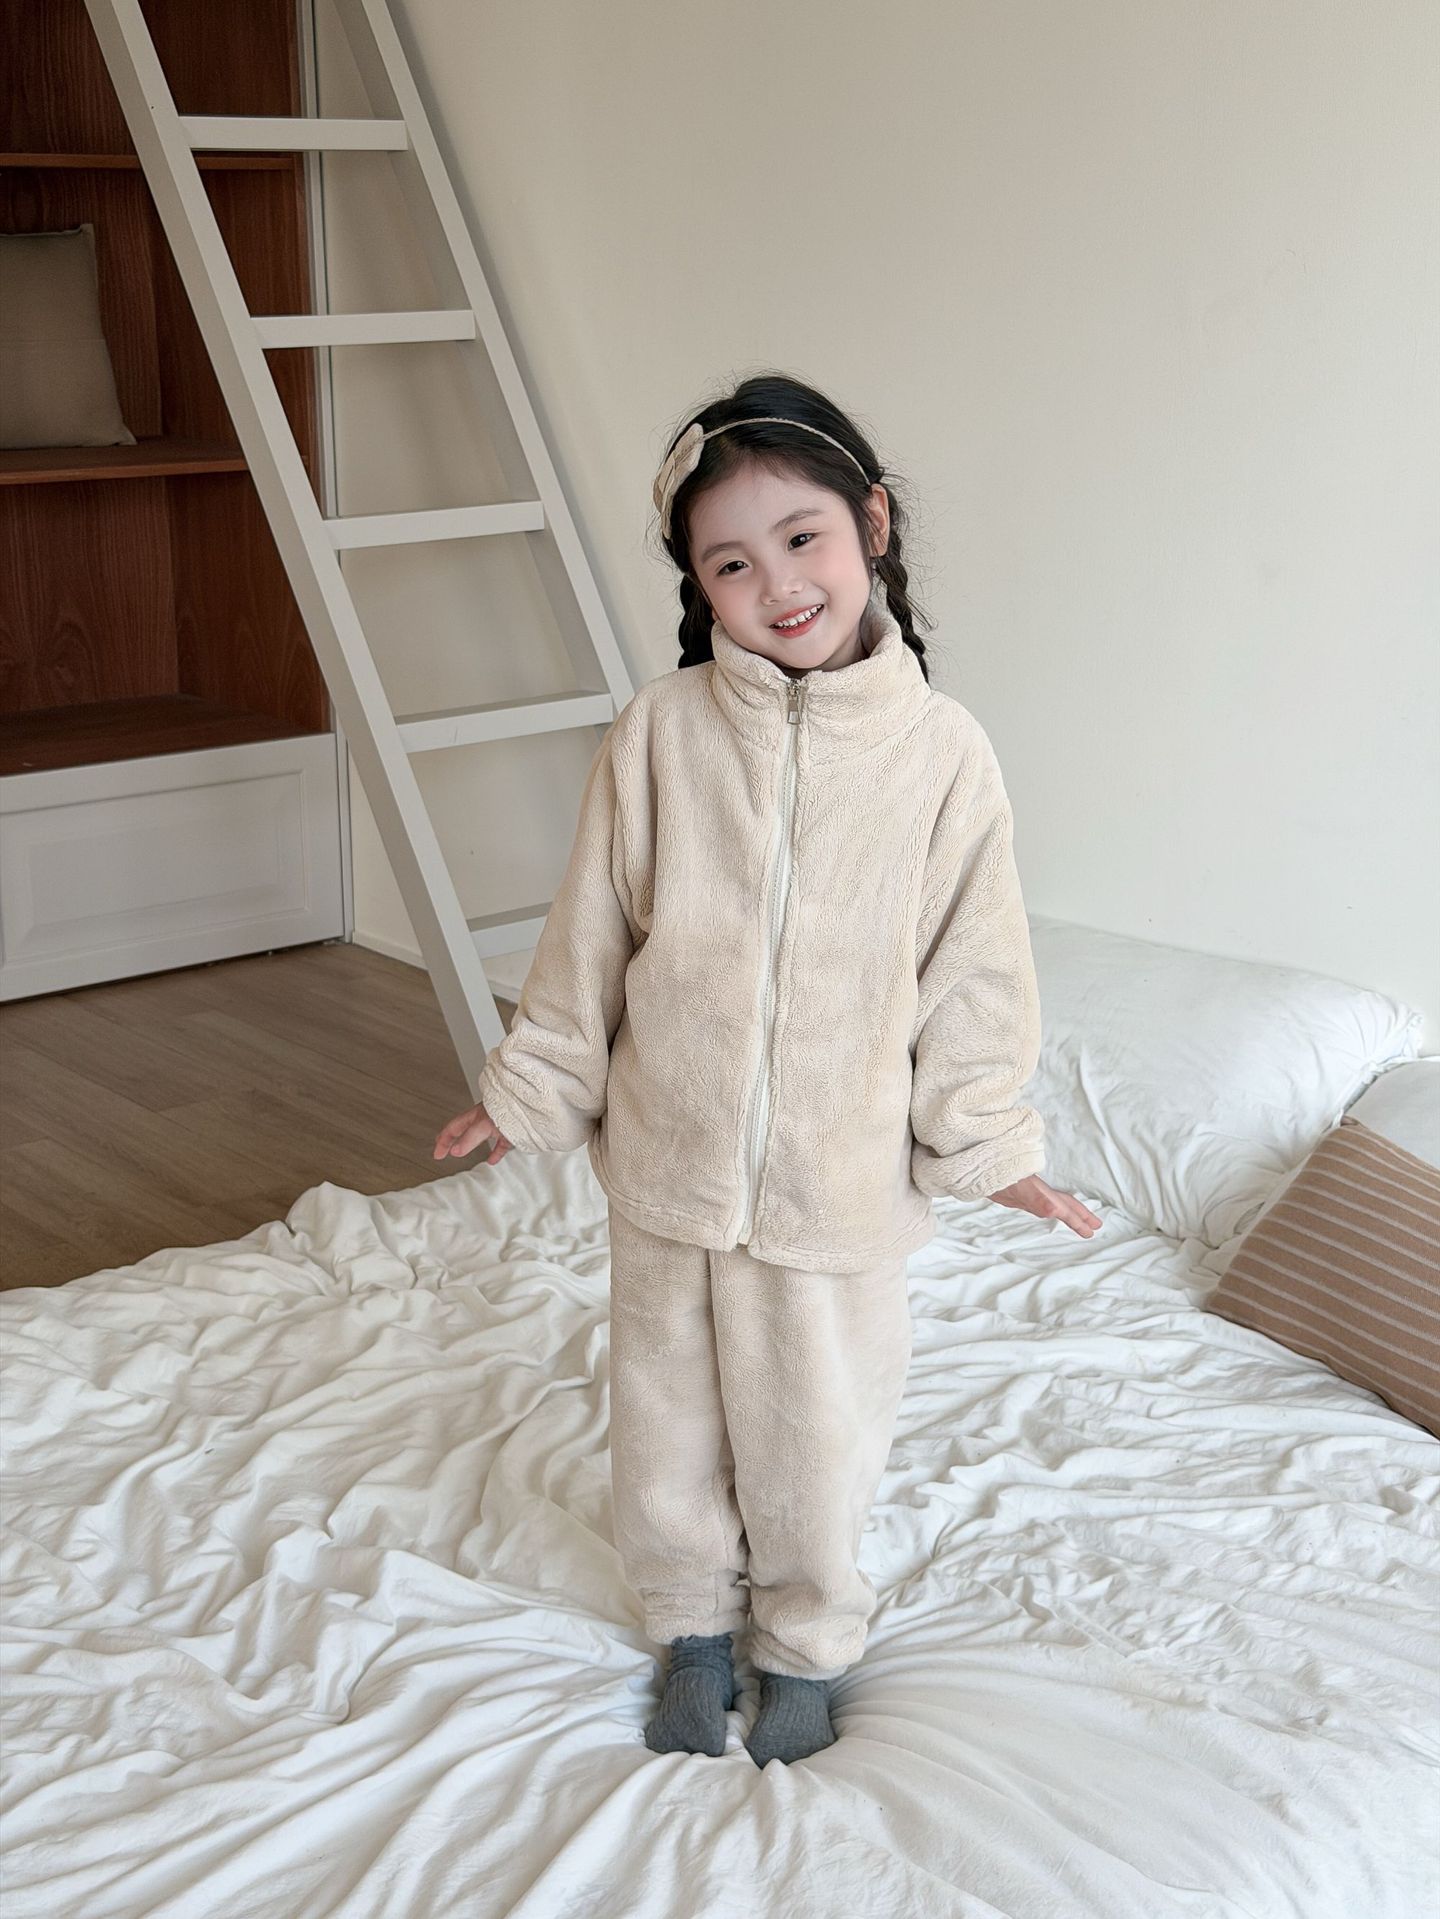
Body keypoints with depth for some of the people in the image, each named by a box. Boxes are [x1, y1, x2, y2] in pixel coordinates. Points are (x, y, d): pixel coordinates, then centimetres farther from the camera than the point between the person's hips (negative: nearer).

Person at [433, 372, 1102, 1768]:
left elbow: (971, 966, -3)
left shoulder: (941, 750, -10)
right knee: (667, 1419, 18)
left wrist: (986, 1143, -1)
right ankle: (694, 1628, 43)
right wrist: (527, 1089, 7)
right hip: (666, 1164, 1)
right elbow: (589, 934, 1)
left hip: (838, 1180, -1)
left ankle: (808, 1646, 41)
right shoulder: (659, 732, -9)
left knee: (817, 1438, 15)